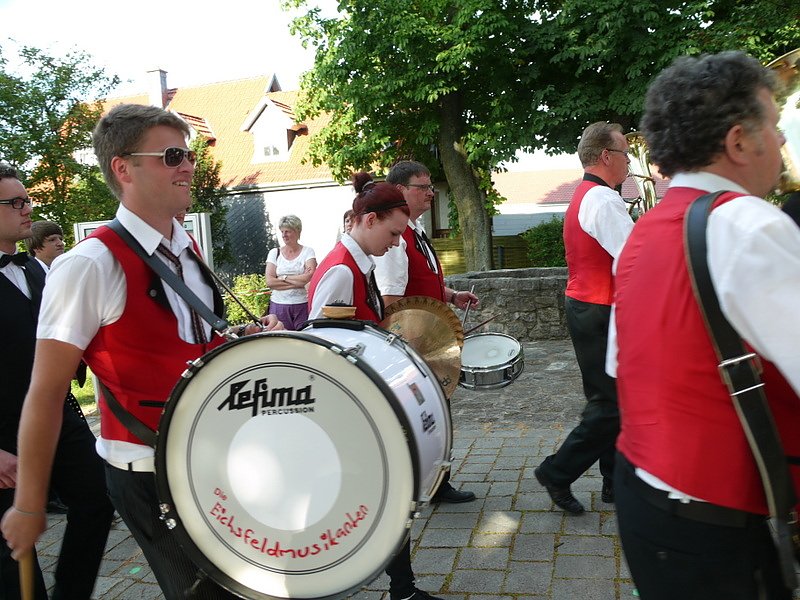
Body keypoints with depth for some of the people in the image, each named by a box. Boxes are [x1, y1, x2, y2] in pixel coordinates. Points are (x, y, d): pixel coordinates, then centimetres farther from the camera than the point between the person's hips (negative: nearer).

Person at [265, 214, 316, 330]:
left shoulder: (308, 252, 3)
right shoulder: (274, 253, 8)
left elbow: (309, 278, -11)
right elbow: (269, 281, -3)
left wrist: (283, 278, -4)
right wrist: (299, 281, -9)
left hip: (302, 304, -1)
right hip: (278, 305, 2)